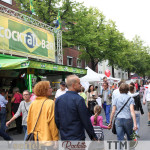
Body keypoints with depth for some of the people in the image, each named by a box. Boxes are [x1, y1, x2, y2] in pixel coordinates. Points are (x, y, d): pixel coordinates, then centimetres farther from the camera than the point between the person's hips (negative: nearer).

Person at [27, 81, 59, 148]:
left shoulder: (33, 103, 1)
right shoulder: (50, 103, -14)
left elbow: (29, 121, 6)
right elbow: (52, 123, -15)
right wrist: (55, 139, -8)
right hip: (47, 139, -5)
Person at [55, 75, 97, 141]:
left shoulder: (58, 99, 2)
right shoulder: (79, 99, -16)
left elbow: (56, 120, 6)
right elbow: (86, 120, -13)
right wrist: (93, 136, -2)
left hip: (64, 138, 6)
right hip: (77, 137, -6)